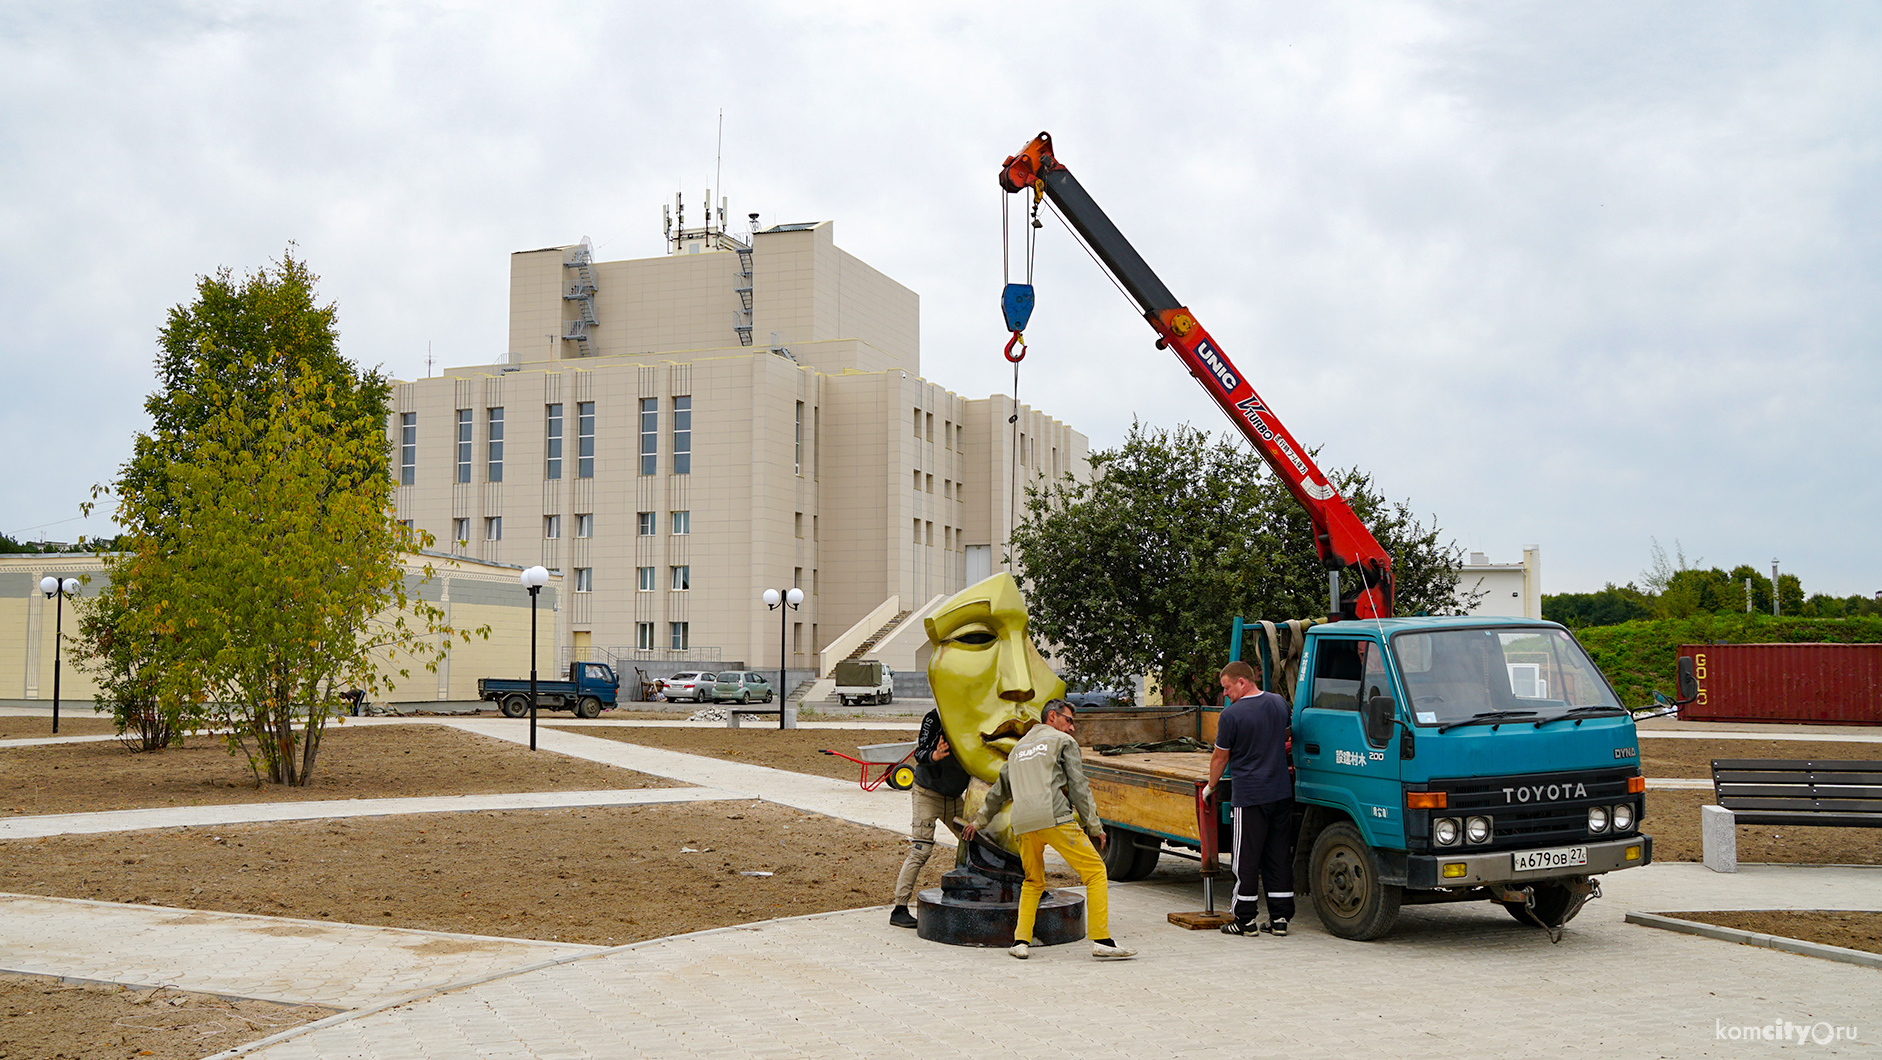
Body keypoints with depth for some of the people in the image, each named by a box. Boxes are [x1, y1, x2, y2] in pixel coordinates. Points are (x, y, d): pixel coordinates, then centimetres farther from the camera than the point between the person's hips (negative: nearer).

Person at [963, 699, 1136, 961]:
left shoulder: (1019, 747, 30)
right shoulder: (1063, 742, 12)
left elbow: (999, 790, 39)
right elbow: (1078, 787, 3)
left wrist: (979, 821, 50)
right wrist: (1094, 826, 4)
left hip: (1023, 823, 6)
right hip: (1055, 817, -6)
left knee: (1033, 882, 22)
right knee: (1095, 872, -2)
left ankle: (1021, 941, 9)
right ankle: (1102, 942, -11)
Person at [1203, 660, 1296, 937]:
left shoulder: (1232, 714, -12)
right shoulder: (1279, 704, 6)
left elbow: (1220, 758, -3)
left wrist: (1211, 786, 13)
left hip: (1248, 795, -6)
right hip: (1282, 792, 6)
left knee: (1246, 861, 2)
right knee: (1279, 857, 10)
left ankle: (1246, 920, 5)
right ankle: (1280, 919, 12)